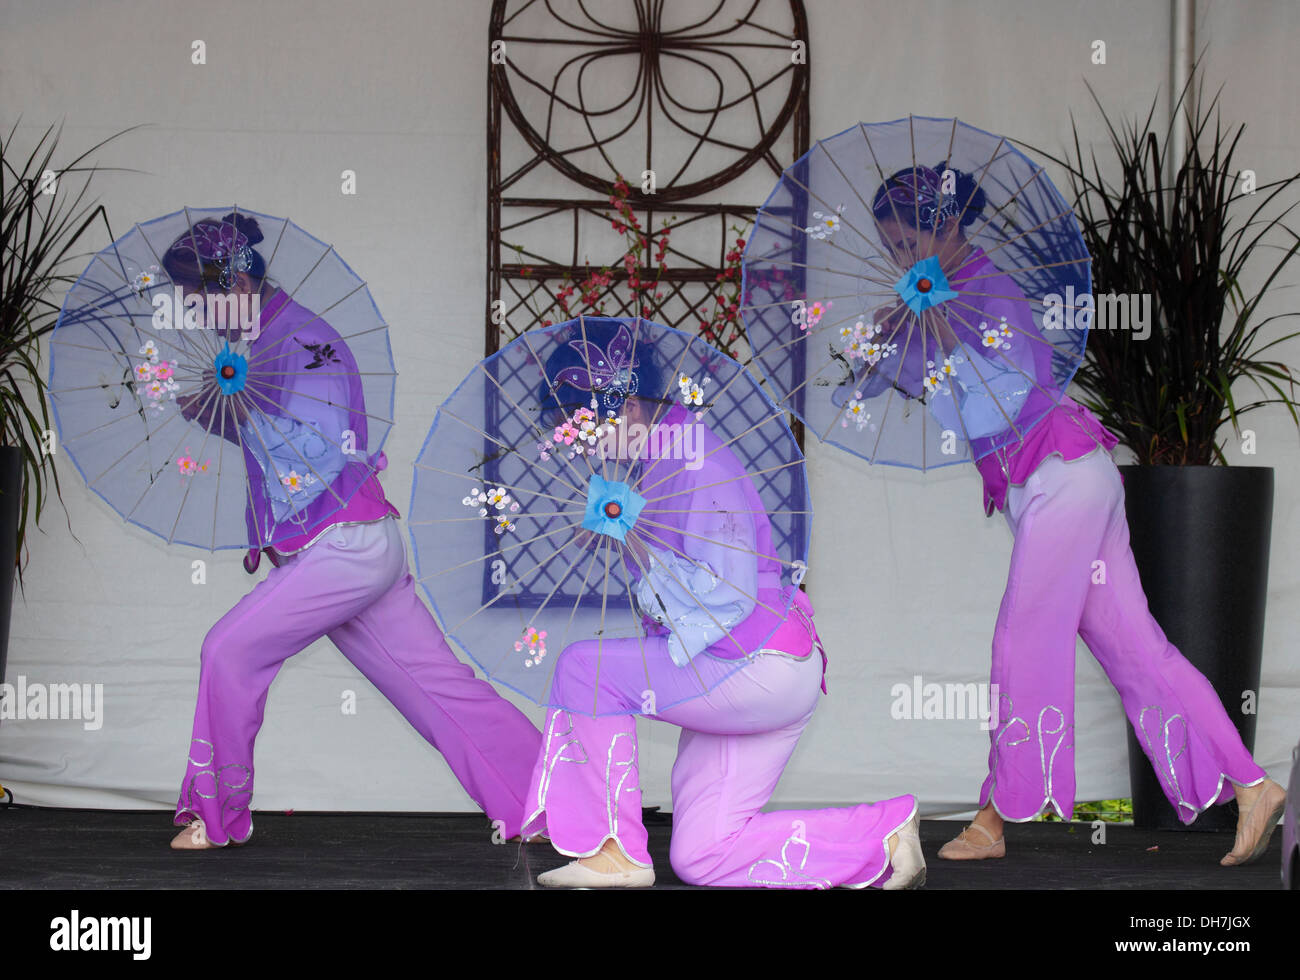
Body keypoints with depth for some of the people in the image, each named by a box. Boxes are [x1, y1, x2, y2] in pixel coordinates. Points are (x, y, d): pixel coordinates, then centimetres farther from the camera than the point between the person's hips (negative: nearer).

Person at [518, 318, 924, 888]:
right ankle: (883, 836, 11)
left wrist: (641, 550, -17)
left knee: (585, 668, -11)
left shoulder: (697, 466, -18)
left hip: (758, 667, -10)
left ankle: (617, 852, -4)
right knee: (702, 858, 6)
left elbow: (730, 596, -23)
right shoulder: (656, 461, 13)